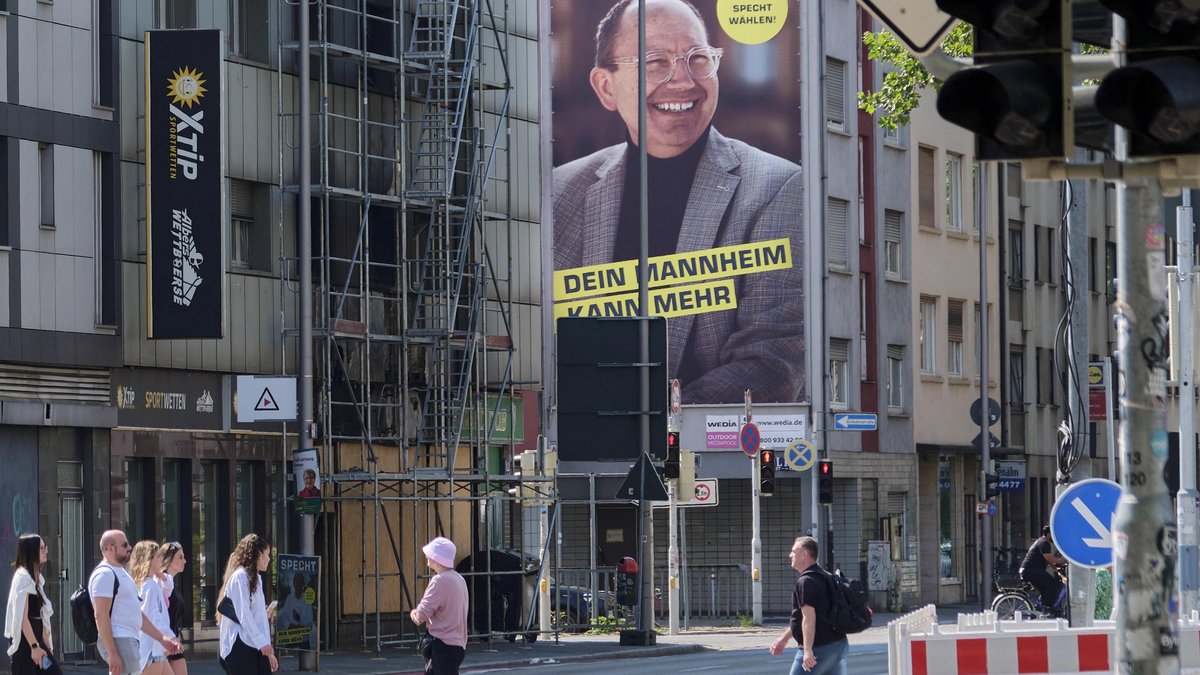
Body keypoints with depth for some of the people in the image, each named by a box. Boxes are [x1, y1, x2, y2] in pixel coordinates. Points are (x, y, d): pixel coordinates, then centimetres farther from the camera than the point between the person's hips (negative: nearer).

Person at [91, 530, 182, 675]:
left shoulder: (121, 573, 22)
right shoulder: (104, 574, -11)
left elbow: (138, 614, 26)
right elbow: (101, 616, -19)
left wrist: (162, 638, 21)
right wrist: (112, 653, -24)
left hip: (130, 641, 10)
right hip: (119, 642, -10)